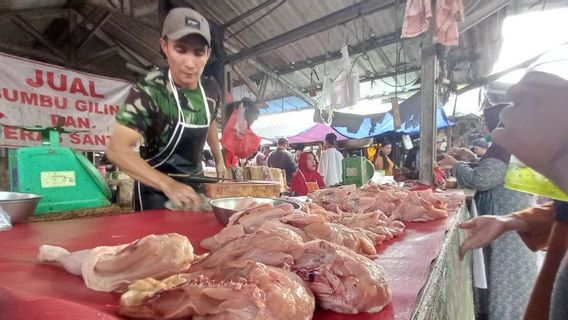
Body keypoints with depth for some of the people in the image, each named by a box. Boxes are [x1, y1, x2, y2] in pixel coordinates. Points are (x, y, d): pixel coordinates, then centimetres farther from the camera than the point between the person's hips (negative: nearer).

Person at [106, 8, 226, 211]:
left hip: (194, 183, 6)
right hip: (156, 189, -5)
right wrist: (168, 184, -42)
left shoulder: (212, 92, -7)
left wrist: (219, 161, 16)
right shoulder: (149, 91, -23)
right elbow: (117, 150, -31)